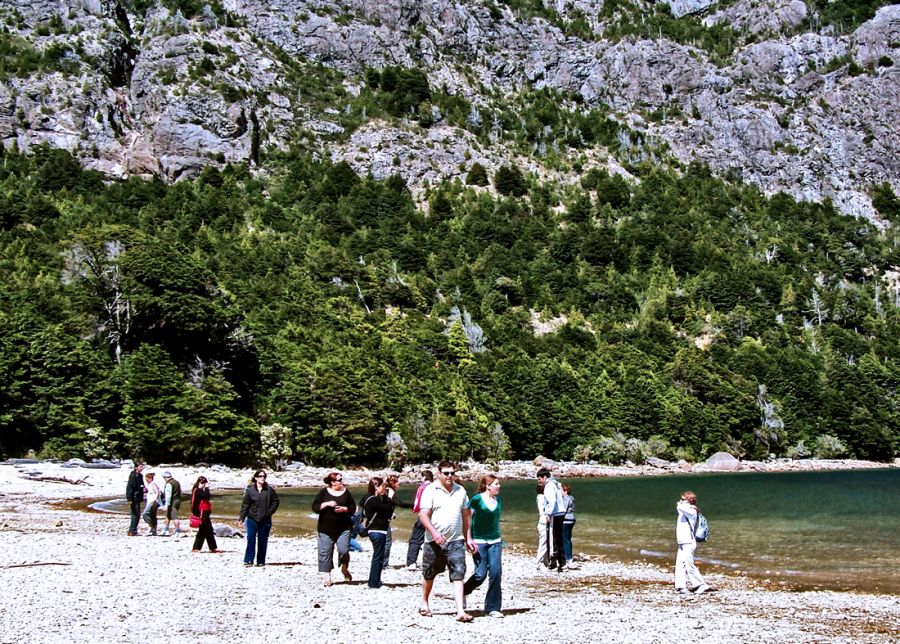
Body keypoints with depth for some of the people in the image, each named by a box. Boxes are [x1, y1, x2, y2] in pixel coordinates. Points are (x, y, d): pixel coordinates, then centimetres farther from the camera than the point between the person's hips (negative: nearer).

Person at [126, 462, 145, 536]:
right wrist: (130, 499, -23)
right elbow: (129, 487, -19)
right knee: (135, 514, -8)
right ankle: (132, 531, -3)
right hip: (134, 498, -9)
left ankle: (133, 531, 18)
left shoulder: (140, 475, 14)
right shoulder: (133, 475, -14)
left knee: (137, 515, 12)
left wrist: (144, 489, 5)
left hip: (138, 498, 9)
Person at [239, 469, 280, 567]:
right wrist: (242, 517, -5)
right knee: (251, 539, -9)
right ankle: (248, 560, -6)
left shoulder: (269, 490, 0)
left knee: (263, 541, 6)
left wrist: (269, 512, -4)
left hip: (265, 520, 1)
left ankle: (261, 561, 14)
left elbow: (275, 501, 6)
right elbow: (245, 504, 0)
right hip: (252, 519, -1)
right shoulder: (250, 489, -1)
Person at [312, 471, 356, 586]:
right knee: (325, 552, 2)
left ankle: (345, 569, 21)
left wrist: (343, 509, -12)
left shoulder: (346, 492, 5)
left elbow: (353, 508, 6)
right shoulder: (324, 492, 0)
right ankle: (326, 576, 12)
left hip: (343, 528, 1)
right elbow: (315, 507, -4)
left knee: (343, 550, -8)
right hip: (325, 529, -1)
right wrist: (327, 504, -18)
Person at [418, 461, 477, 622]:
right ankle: (424, 603, 36)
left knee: (458, 574, -9)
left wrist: (468, 539, 13)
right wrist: (434, 533, -24)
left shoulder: (460, 491, 9)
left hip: (456, 541, 2)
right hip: (434, 541, -2)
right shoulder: (431, 490, -5)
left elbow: (465, 516, 16)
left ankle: (460, 611, -12)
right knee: (429, 574, 13)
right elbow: (423, 515, -10)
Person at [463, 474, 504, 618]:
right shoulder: (476, 499, -8)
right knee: (480, 574, -5)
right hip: (479, 542, -5)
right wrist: (469, 541, -10)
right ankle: (462, 592, 23)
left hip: (495, 542, 5)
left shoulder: (498, 501, 9)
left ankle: (493, 607, 5)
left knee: (496, 573, -3)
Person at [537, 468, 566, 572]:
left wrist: (548, 514, -21)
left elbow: (552, 501, -24)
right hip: (561, 513, 10)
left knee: (552, 540, -5)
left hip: (554, 515, -9)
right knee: (559, 539, 16)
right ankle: (562, 563, 21)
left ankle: (553, 564, -5)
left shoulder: (549, 486, -12)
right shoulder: (556, 484, 17)